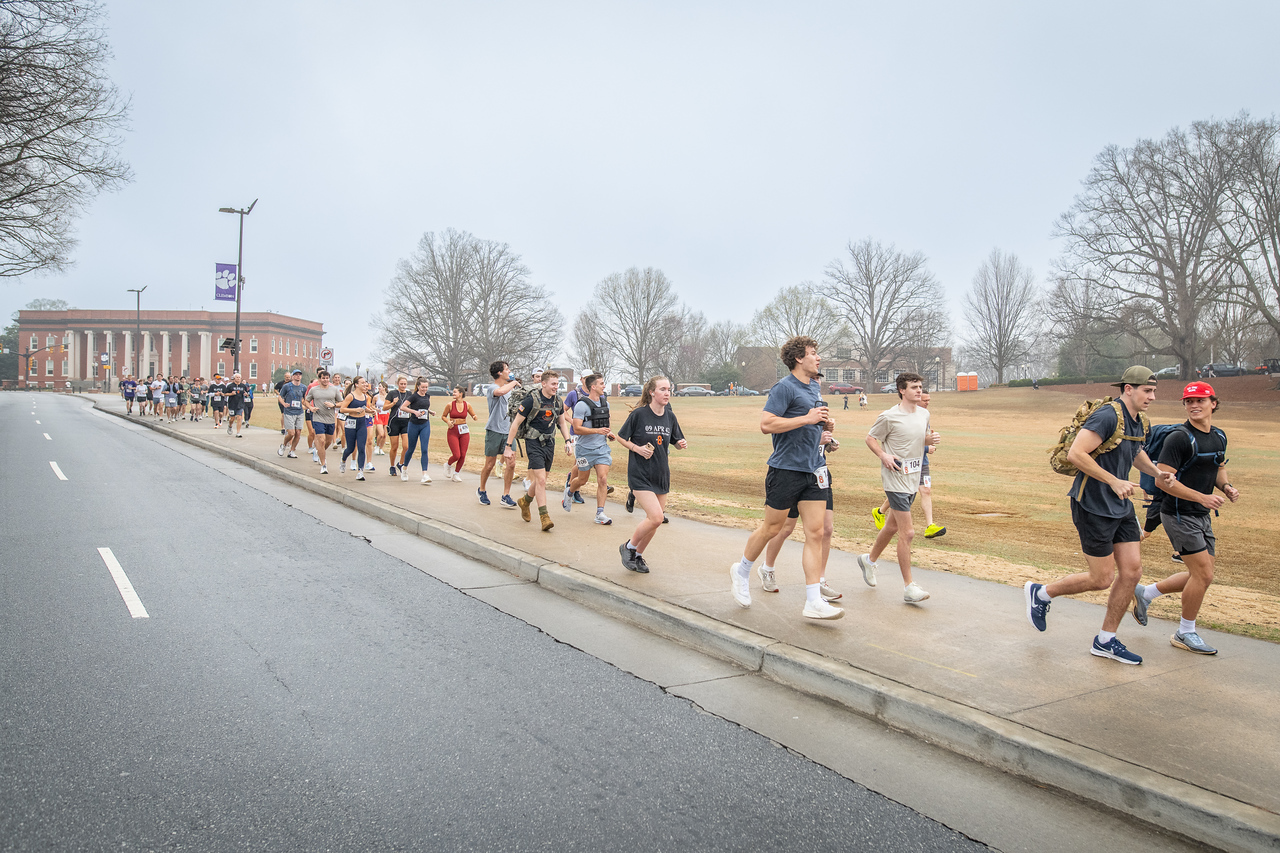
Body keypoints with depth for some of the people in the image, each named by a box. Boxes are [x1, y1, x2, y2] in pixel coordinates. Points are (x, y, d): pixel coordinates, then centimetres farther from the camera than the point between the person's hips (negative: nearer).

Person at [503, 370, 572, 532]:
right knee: (540, 479, -14)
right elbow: (516, 423, -10)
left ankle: (525, 501, 40)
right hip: (534, 443, -6)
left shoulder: (557, 400, 4)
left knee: (540, 480, 13)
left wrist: (568, 441, 5)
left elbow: (562, 422, 18)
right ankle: (544, 517, -10)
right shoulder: (532, 400, -14)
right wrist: (509, 447, -11)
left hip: (549, 443, 6)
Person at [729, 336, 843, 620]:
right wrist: (807, 419, -21)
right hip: (786, 469, -7)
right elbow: (766, 424, -23)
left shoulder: (815, 387, 16)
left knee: (815, 533, 0)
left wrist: (821, 428, 14)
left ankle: (813, 602, 2)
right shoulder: (785, 387, -12)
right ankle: (741, 572, 32)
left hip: (813, 471, 7)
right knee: (771, 528, 6)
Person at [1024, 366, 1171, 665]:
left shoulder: (1139, 422, 10)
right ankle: (1040, 593, 20)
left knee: (1132, 570, 6)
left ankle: (1105, 640, 18)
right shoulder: (1108, 416, -20)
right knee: (1102, 579, -3)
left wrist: (1155, 471, 14)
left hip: (1121, 506, 9)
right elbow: (1076, 453, -28)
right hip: (1093, 506, -9)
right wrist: (1114, 481, -27)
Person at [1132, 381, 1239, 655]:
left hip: (1202, 515, 8)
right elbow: (1163, 480, -20)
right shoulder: (1179, 438, -17)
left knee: (1201, 575, 12)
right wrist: (1202, 497, -24)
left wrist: (1226, 486, 3)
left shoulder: (1219, 437, 8)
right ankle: (1185, 634, 11)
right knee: (1203, 574, -6)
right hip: (1179, 515, -8)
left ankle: (1145, 593, 29)